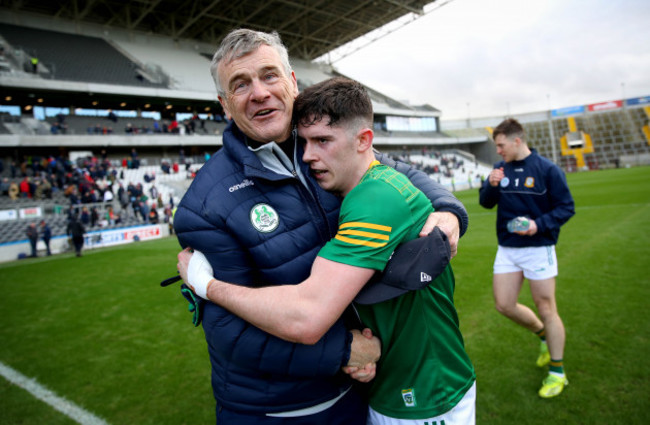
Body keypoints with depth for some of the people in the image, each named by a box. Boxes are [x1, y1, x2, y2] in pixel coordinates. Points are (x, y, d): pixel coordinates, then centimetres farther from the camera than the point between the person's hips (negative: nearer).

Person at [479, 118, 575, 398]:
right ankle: (543, 334, 35)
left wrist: (539, 224, -22)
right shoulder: (501, 169, 4)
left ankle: (557, 371, 22)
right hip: (507, 249, 5)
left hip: (538, 249, -5)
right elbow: (486, 202, 7)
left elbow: (566, 207, -7)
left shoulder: (547, 169, -9)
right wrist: (491, 185, -14)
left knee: (546, 309, 4)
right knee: (504, 305, 6)